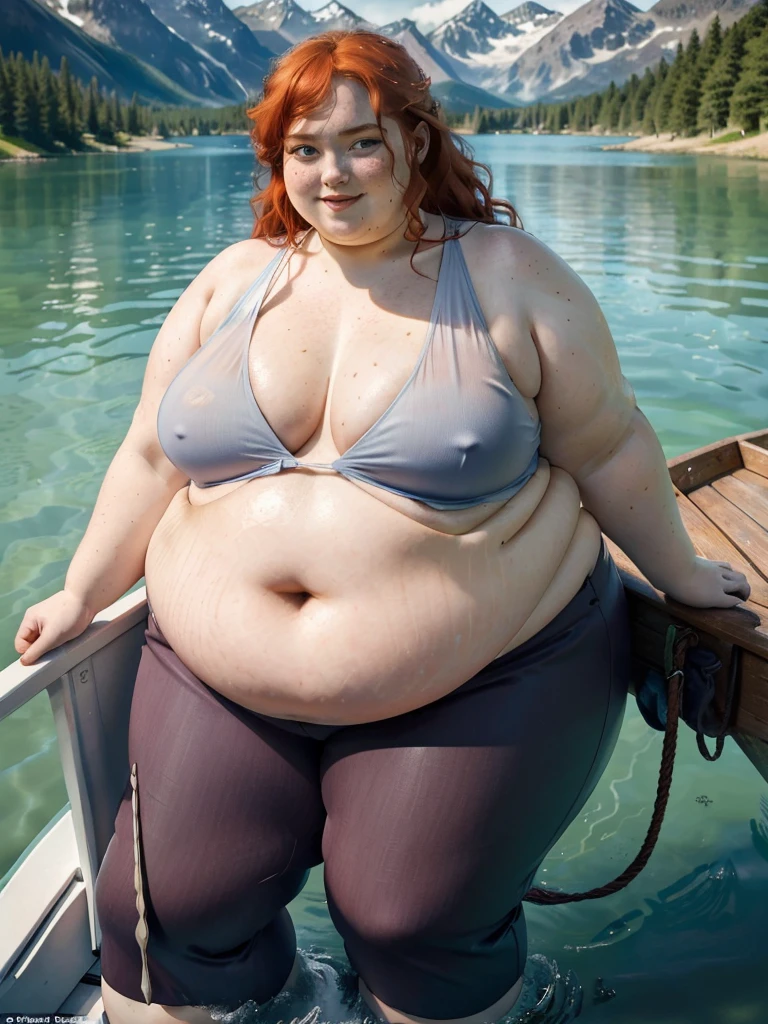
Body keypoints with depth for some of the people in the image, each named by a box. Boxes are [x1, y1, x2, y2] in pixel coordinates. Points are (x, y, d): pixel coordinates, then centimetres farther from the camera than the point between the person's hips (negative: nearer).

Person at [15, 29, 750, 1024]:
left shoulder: (509, 278, -3)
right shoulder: (232, 281, 6)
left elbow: (606, 446, 2)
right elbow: (154, 457, 10)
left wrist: (676, 572, 10)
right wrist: (82, 593, 14)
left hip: (484, 679, -2)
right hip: (226, 675, 4)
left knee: (417, 922, -1)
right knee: (169, 909, 1)